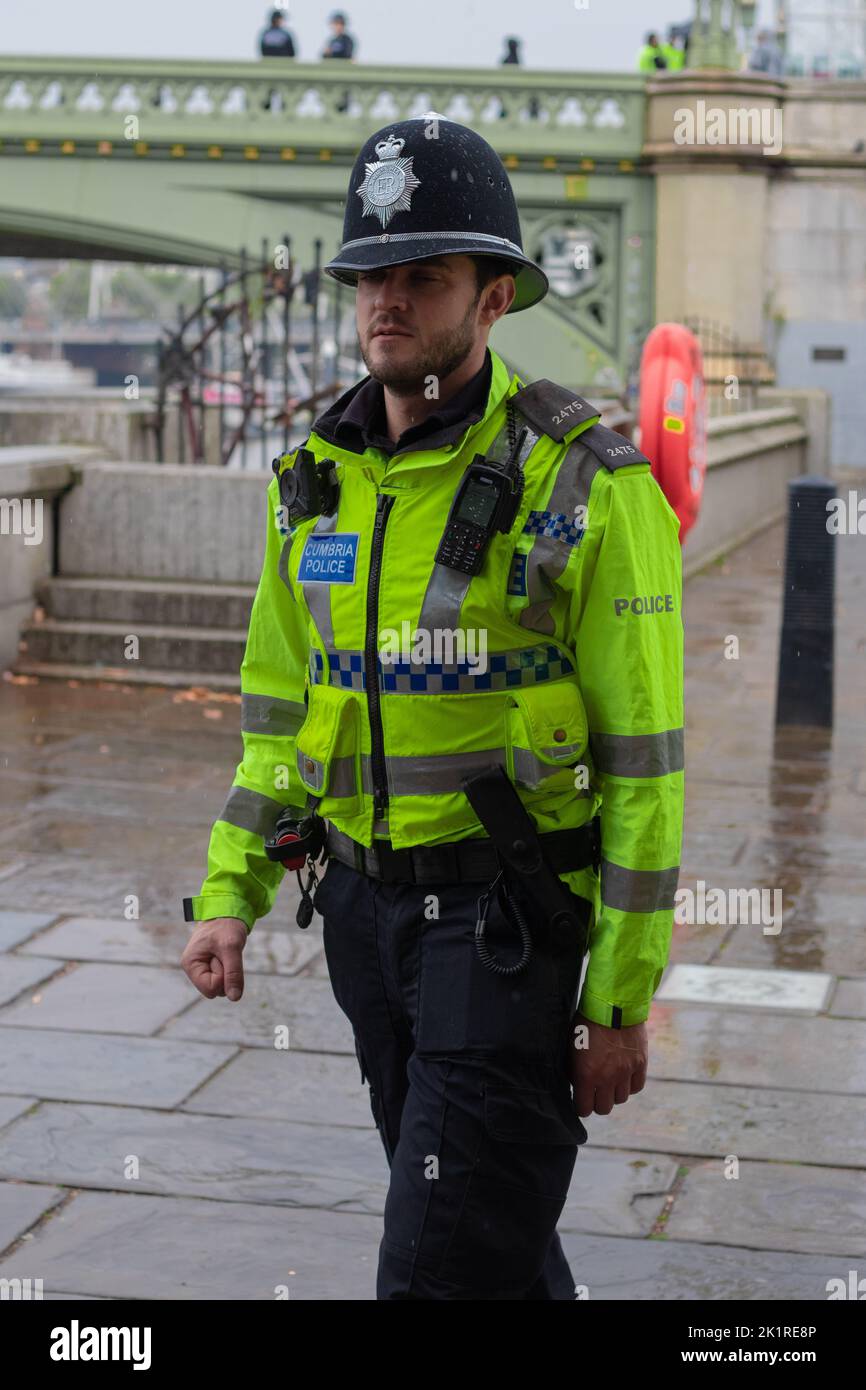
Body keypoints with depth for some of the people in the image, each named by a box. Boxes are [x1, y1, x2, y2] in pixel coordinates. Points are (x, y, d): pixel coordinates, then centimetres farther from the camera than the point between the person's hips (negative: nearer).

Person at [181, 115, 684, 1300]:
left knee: (445, 1262, -6)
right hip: (363, 905, 6)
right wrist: (229, 895, 6)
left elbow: (643, 756, -12)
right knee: (497, 1224, 21)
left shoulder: (584, 485, -14)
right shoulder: (317, 481, 5)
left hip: (509, 918, -6)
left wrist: (624, 999, -12)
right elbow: (281, 706, 15)